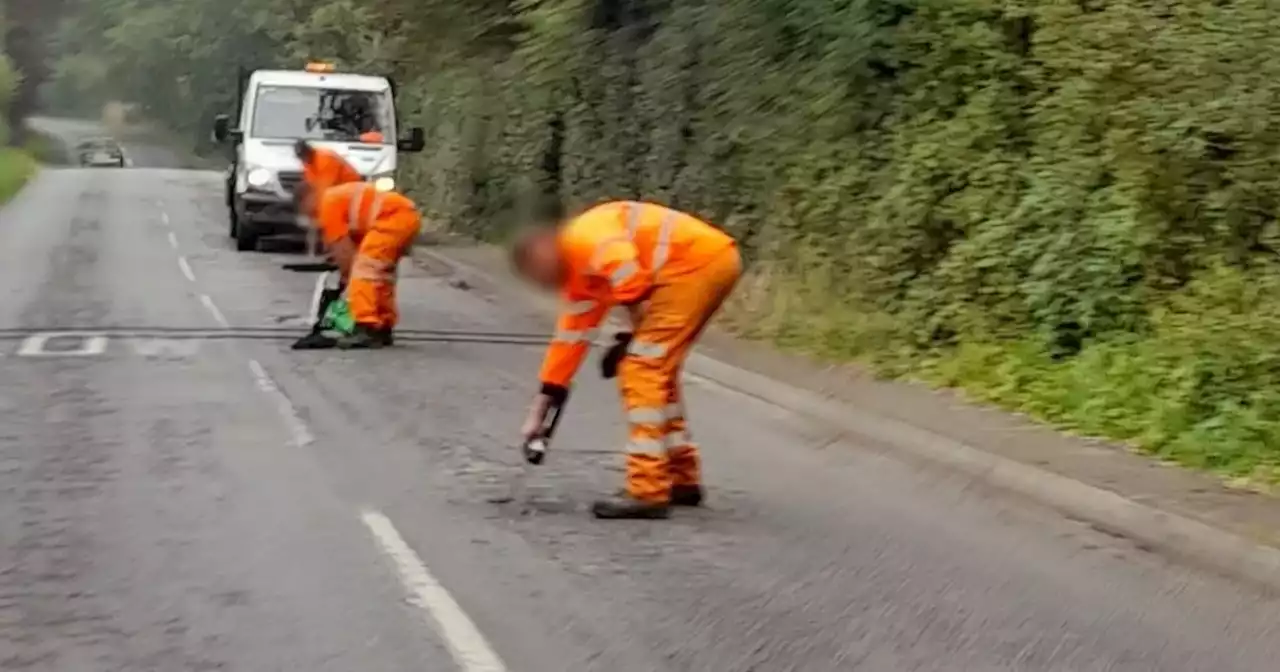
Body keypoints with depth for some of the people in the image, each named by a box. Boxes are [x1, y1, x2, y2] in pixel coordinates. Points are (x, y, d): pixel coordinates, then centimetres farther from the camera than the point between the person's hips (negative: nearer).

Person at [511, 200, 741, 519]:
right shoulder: (580, 272, 23)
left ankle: (648, 492, -6)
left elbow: (629, 274, -23)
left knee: (641, 369, -7)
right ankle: (681, 478, 27)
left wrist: (636, 334, -6)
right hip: (714, 261, 10)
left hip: (700, 260, -10)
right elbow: (570, 337, 27)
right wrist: (539, 411, 32)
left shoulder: (583, 238, -7)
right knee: (656, 369, 19)